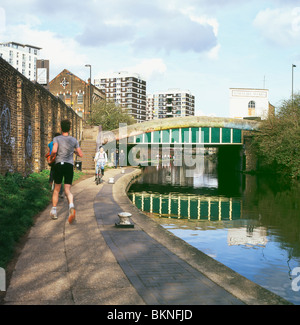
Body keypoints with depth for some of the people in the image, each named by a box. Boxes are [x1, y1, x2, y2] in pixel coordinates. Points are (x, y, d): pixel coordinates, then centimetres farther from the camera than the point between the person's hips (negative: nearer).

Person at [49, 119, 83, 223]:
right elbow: (81, 155, 11)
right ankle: (71, 205, -32)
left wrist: (51, 154, 7)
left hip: (59, 164, -1)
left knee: (56, 189, 15)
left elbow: (54, 150, -15)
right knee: (67, 190, -2)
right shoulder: (74, 140, 10)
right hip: (69, 165, 1)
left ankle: (54, 210, 19)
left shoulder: (57, 138, 3)